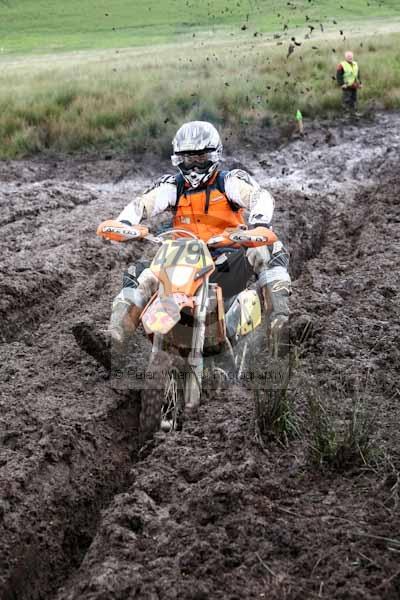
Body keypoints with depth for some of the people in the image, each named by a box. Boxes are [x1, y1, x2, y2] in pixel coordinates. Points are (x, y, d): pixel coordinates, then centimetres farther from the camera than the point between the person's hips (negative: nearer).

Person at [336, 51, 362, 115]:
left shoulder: (355, 64, 15)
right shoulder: (341, 65, -10)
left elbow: (358, 75, 23)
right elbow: (338, 76, -14)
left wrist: (360, 83, 18)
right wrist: (341, 84, -21)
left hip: (354, 86, 7)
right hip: (346, 86, -7)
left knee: (354, 99, 11)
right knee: (347, 100, -7)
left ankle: (353, 112, 20)